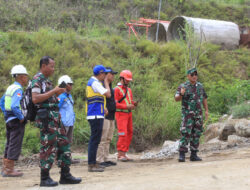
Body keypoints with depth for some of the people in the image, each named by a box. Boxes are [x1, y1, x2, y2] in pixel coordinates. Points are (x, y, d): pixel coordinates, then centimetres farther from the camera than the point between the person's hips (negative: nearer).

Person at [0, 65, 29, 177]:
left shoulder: (10, 88, 13)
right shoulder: (18, 89, -16)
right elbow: (14, 106, -28)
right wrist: (21, 118, -18)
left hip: (9, 120, 10)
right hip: (17, 121, -10)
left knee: (9, 145, 15)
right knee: (15, 146, -6)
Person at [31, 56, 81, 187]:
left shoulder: (46, 81, 20)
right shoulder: (37, 79, -9)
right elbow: (35, 98, -21)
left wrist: (58, 94, 10)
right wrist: (53, 91, -18)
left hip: (55, 118, 10)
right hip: (46, 118, -10)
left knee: (64, 145, 9)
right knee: (48, 148, -7)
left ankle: (65, 175, 15)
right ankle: (45, 178, 0)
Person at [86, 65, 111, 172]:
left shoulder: (92, 82, 19)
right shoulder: (95, 83, -13)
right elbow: (108, 94, -17)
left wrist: (103, 109, 14)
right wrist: (106, 82, -4)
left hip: (95, 115, 10)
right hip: (96, 115, -10)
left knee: (95, 140, 12)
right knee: (95, 140, -9)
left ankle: (93, 163, 16)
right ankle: (91, 164, -9)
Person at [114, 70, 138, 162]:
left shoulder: (129, 90, 17)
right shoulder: (116, 89, -7)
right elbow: (115, 104, -14)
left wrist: (134, 104, -3)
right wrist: (127, 106, -20)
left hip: (128, 114, 8)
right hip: (121, 114, -8)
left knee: (129, 134, 5)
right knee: (123, 134, -14)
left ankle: (124, 154, 11)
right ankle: (120, 155, -11)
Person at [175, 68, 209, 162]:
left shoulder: (200, 86, 11)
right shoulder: (183, 86, -5)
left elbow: (204, 98, 18)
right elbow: (176, 98, -15)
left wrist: (206, 110, 10)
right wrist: (181, 94, -36)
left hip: (198, 114, 5)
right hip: (187, 114, -5)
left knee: (196, 134, 5)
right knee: (186, 134, -13)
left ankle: (194, 155, 12)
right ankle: (181, 154, -10)